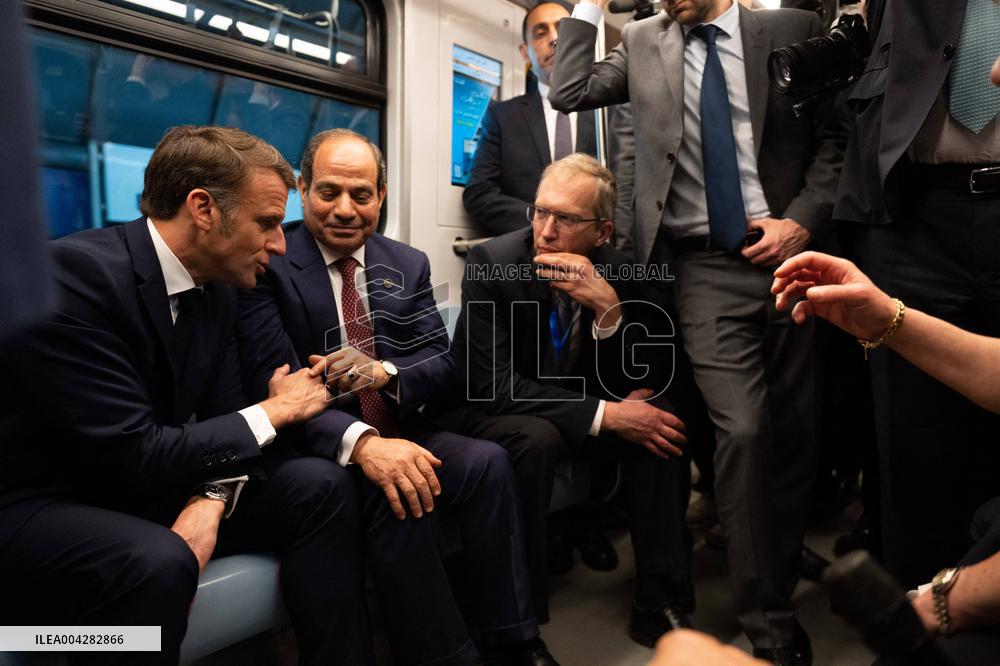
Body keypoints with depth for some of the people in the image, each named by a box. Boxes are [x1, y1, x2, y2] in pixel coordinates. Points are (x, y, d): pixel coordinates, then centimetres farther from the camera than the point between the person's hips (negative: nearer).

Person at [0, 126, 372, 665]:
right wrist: (275, 410, -17)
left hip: (143, 488, 7)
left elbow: (221, 419, 3)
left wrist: (211, 501, -18)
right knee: (157, 561, -37)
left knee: (321, 487, -10)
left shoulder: (217, 289, 0)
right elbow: (132, 453, -28)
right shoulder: (75, 274, -24)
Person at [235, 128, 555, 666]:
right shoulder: (268, 264, -7)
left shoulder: (409, 265, 8)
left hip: (399, 433, 5)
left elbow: (440, 360, 1)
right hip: (320, 447, -4)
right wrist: (361, 441, -35)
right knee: (391, 493, -32)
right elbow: (271, 384, -18)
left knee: (488, 461, -21)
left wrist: (384, 372, -23)